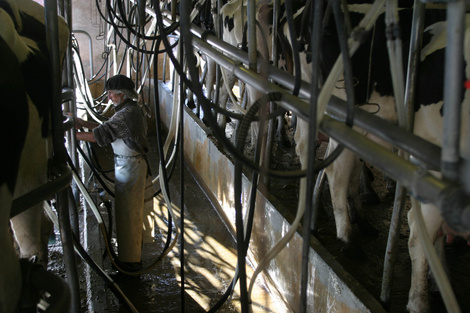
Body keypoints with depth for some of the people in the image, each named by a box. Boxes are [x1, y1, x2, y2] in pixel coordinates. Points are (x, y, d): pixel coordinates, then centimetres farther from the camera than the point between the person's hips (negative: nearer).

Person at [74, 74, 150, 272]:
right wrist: (84, 123, 5)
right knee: (133, 211, 22)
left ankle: (130, 261, 12)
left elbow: (100, 135, -28)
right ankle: (134, 248, 38)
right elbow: (108, 128, 13)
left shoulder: (126, 114, -24)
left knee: (127, 213, 1)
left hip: (129, 167, -10)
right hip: (135, 164, 10)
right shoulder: (133, 109, 8)